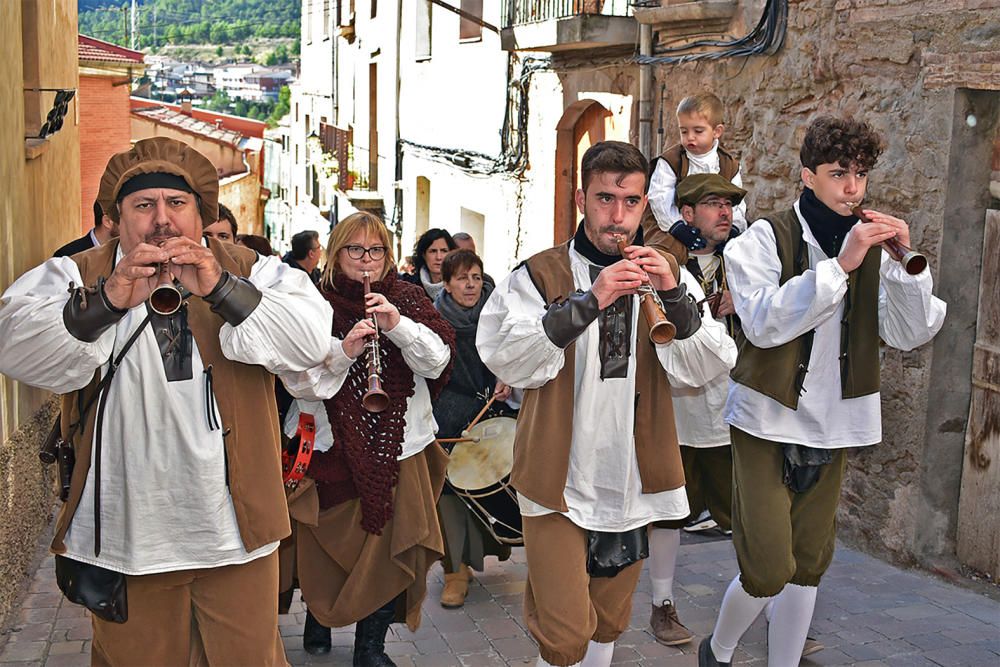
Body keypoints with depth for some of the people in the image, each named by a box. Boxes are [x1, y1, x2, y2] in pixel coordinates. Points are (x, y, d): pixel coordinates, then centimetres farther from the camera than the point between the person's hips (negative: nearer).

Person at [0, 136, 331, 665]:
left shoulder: (249, 271, 3)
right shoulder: (77, 276, 1)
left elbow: (311, 339, -13)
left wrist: (221, 289, -25)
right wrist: (107, 301, -31)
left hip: (235, 530, 0)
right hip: (124, 535, 0)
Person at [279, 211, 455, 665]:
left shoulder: (406, 299, 5)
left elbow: (438, 361, -5)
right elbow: (299, 383, -9)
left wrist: (398, 323, -18)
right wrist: (343, 350, -23)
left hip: (400, 448, 2)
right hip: (334, 449, -1)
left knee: (392, 549, 1)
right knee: (328, 548, 10)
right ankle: (318, 616, 40)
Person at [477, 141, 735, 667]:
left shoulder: (663, 275, 8)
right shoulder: (541, 276, -4)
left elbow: (706, 370, -2)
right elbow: (509, 362, -18)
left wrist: (674, 297, -18)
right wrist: (588, 300, -27)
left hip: (629, 481, 4)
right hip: (559, 481, -4)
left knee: (608, 624, 18)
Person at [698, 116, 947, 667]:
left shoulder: (870, 247, 6)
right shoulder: (767, 238, -9)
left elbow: (910, 333, 0)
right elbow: (763, 321, -24)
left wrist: (905, 261, -14)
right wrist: (841, 265, -27)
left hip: (831, 429, 5)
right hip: (768, 422, -5)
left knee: (808, 565, 12)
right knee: (769, 570, -7)